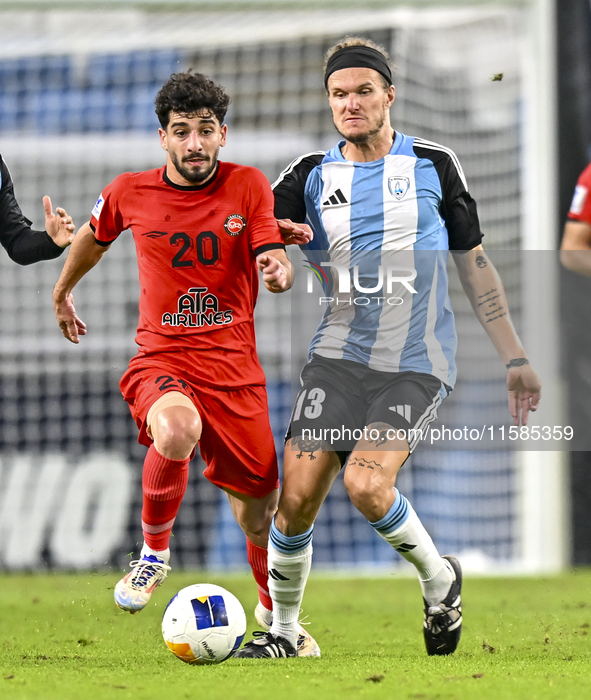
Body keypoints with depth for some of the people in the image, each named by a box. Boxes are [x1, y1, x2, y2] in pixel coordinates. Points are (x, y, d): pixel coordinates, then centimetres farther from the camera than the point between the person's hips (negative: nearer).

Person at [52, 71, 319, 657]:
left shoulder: (248, 186, -1)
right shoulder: (129, 193, -1)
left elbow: (277, 263, -6)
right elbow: (94, 236, 21)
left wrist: (277, 270, -30)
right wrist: (62, 292, 35)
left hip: (235, 367, 2)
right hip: (161, 360, -2)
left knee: (259, 508, 8)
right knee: (177, 432, -37)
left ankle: (274, 611, 37)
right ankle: (154, 551, -11)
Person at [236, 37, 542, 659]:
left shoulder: (434, 166, 5)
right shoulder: (313, 176, 7)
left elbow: (474, 265, 10)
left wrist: (515, 358, 7)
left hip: (417, 365, -2)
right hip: (339, 355, 2)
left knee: (366, 483, -22)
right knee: (297, 496, -10)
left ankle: (439, 579, 5)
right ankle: (281, 631, 9)